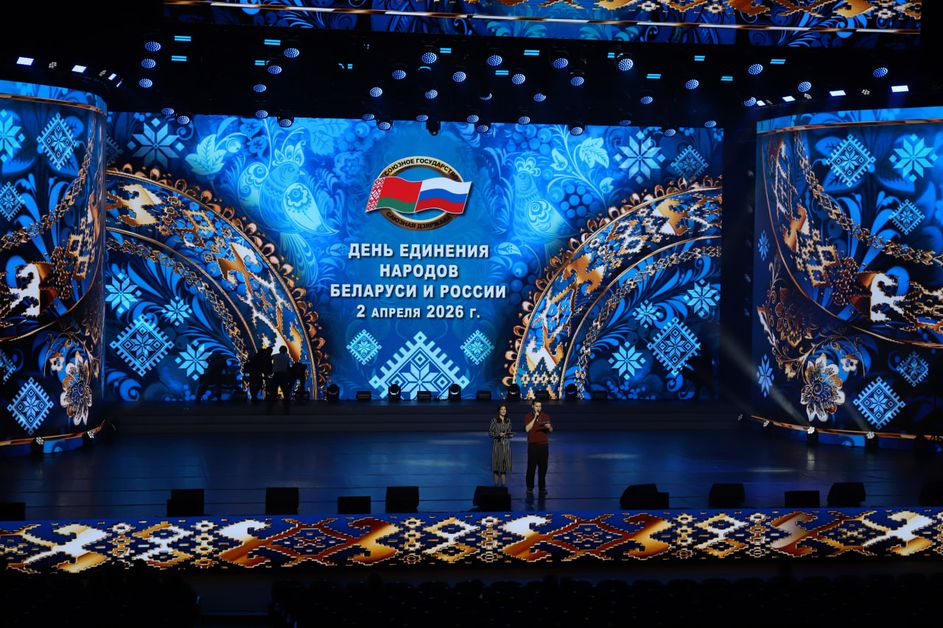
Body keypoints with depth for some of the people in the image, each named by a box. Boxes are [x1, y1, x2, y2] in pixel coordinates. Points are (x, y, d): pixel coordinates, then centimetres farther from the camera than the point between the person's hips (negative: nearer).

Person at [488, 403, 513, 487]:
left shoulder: (508, 420, 9)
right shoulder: (494, 420, -4)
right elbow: (490, 432, -5)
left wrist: (510, 435, -5)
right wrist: (498, 434, -18)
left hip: (506, 444, 4)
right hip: (497, 443, -4)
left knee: (505, 464, 2)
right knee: (497, 464, -2)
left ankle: (503, 484, 7)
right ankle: (496, 484, 6)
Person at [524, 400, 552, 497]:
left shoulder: (546, 417, 8)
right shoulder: (528, 417, 2)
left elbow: (551, 430, 9)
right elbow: (527, 429, -13)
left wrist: (548, 427, -15)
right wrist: (535, 417, -13)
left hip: (544, 445, 2)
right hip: (532, 445, -2)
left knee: (543, 467, 2)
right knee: (531, 467, -2)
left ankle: (542, 487, 9)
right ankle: (530, 488, 4)